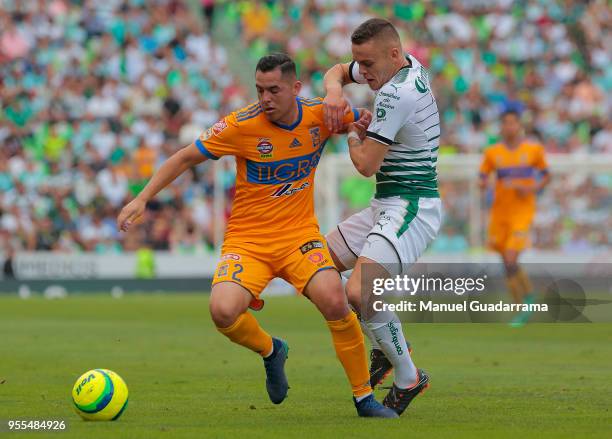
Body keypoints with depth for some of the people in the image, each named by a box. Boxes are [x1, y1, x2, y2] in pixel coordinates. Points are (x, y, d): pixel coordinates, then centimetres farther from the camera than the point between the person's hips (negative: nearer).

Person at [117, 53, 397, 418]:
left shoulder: (322, 114, -6)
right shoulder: (242, 125, -14)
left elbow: (366, 120, 16)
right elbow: (186, 158, -3)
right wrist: (142, 199, -10)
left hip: (300, 235, 1)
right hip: (246, 240, -1)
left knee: (335, 303, -26)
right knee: (224, 312, -26)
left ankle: (365, 398, -6)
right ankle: (270, 351, 10)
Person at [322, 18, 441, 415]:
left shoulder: (395, 92, -21)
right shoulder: (410, 67, 8)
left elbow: (367, 165, -19)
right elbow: (337, 72, 23)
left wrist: (354, 136, 3)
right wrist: (335, 91, -1)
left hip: (410, 209, -11)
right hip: (388, 206, 11)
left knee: (358, 294, -26)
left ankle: (408, 377, -8)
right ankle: (384, 350, 28)